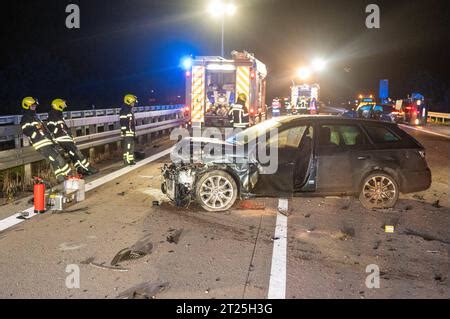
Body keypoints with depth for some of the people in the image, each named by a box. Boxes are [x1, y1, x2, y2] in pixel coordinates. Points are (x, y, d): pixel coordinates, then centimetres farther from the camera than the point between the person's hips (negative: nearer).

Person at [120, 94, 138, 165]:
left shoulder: (130, 110, 18)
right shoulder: (124, 110, -15)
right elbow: (123, 122, -20)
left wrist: (134, 131, 25)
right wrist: (124, 132, -22)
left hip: (131, 132, 11)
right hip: (127, 133, -11)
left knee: (131, 146, 15)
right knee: (127, 146, -8)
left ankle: (130, 160, 22)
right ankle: (127, 160, -5)